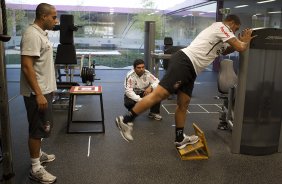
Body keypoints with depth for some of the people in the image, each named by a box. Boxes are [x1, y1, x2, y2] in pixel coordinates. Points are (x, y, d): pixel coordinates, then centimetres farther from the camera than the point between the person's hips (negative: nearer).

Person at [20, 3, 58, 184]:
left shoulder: (41, 33, 12)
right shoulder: (32, 35, -19)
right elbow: (27, 66, -24)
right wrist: (38, 94, -26)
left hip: (45, 90, 10)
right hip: (37, 93, -10)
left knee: (43, 126, 20)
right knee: (38, 128, -1)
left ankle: (38, 154, 37)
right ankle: (36, 169, 10)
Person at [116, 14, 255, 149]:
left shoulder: (219, 32, 31)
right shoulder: (221, 27, 1)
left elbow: (224, 51, 43)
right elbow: (240, 48, -4)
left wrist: (241, 41, 30)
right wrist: (246, 41, 18)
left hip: (190, 70, 11)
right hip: (184, 62, -11)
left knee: (183, 103, 11)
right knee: (159, 94, -16)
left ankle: (180, 139, 19)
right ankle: (126, 120, -13)